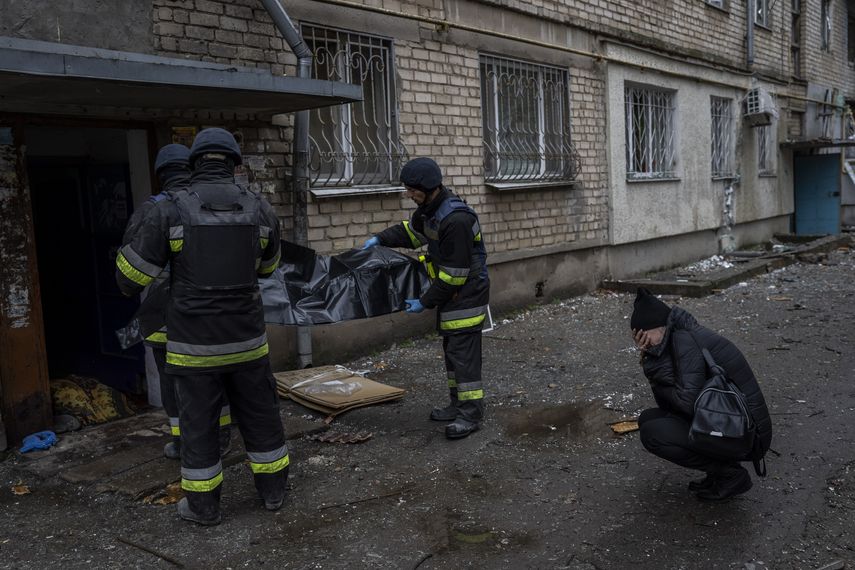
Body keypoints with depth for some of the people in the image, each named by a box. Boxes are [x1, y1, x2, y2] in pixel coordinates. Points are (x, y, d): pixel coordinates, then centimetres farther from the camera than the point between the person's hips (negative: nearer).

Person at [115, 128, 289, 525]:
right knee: (260, 414, 16)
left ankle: (203, 505, 23)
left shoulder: (171, 212, -11)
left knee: (199, 422, 11)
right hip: (247, 339, 2)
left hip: (195, 343, -2)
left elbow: (132, 275, -4)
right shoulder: (260, 211, -2)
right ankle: (272, 489, 29)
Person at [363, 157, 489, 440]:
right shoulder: (430, 208, 3)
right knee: (451, 349, 16)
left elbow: (455, 273, -25)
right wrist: (380, 238, 8)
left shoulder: (456, 219, -28)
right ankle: (459, 404, 28)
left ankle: (471, 414, 2)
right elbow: (412, 231, 24)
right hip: (451, 294, 10)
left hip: (466, 294, -10)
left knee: (463, 352, -7)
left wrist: (426, 302, -17)